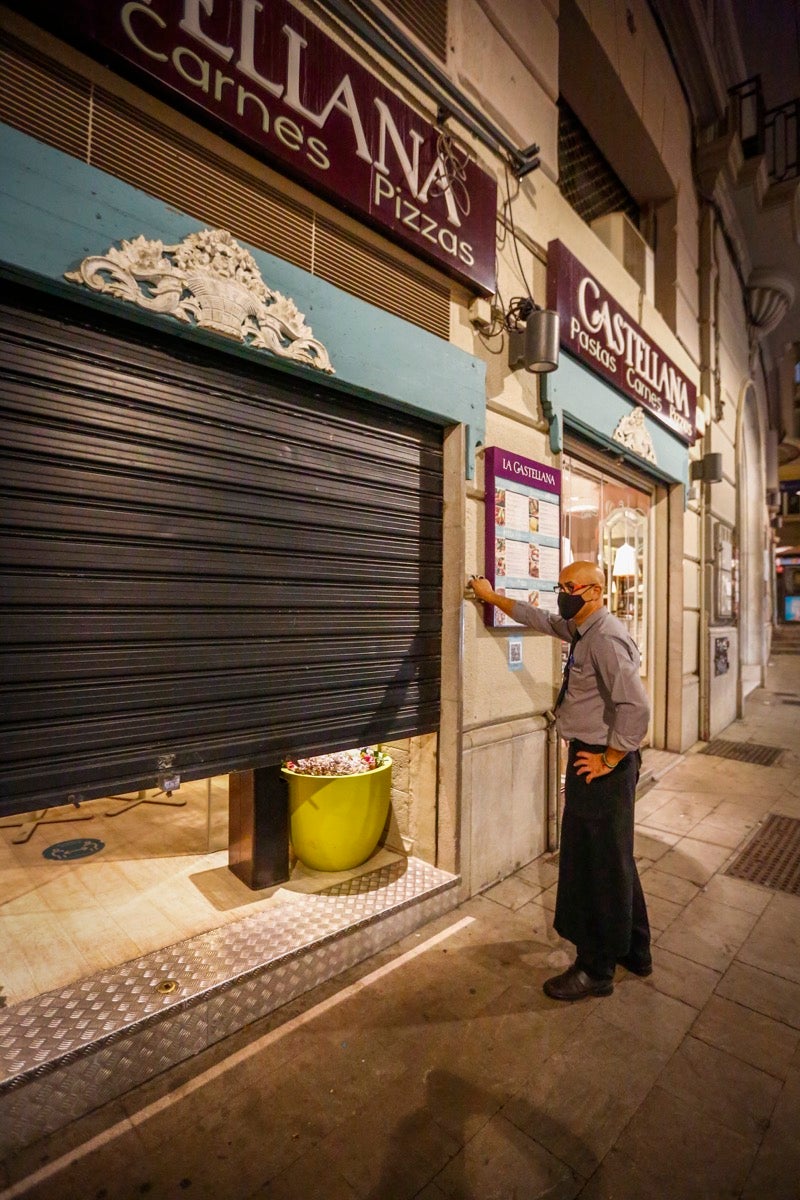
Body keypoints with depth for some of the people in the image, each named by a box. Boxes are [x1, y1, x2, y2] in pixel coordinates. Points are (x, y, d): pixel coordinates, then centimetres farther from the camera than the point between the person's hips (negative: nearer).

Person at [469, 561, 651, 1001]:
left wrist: (609, 760, -19)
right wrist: (491, 596, 27)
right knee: (614, 860, 22)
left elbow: (636, 706, -29)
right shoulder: (580, 628, 8)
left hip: (602, 766, -10)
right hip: (588, 755, 10)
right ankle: (633, 950, 41)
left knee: (596, 865, 5)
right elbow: (538, 618, 23)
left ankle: (596, 969, 24)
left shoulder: (606, 639, -23)